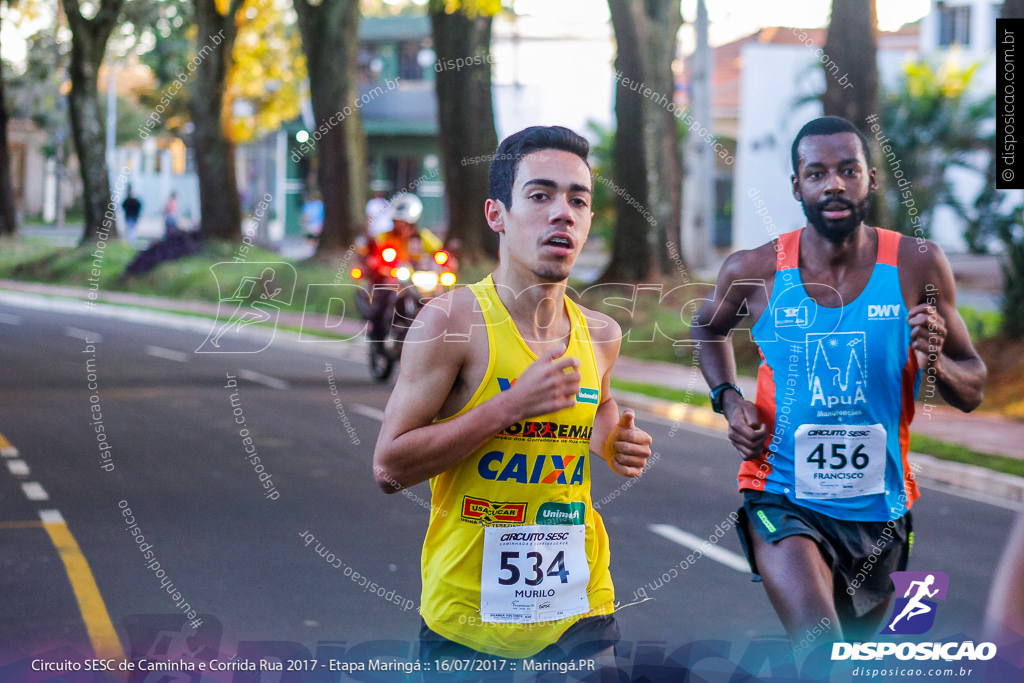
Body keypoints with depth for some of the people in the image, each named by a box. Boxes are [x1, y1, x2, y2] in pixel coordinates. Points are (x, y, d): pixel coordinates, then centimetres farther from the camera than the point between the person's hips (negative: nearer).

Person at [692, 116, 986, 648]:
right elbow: (708, 328, 19)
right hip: (782, 499, -3)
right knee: (822, 653, -28)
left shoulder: (917, 265, -5)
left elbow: (972, 393, 1)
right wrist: (727, 398, 2)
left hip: (878, 508, 3)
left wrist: (935, 363, -20)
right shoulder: (754, 272, -6)